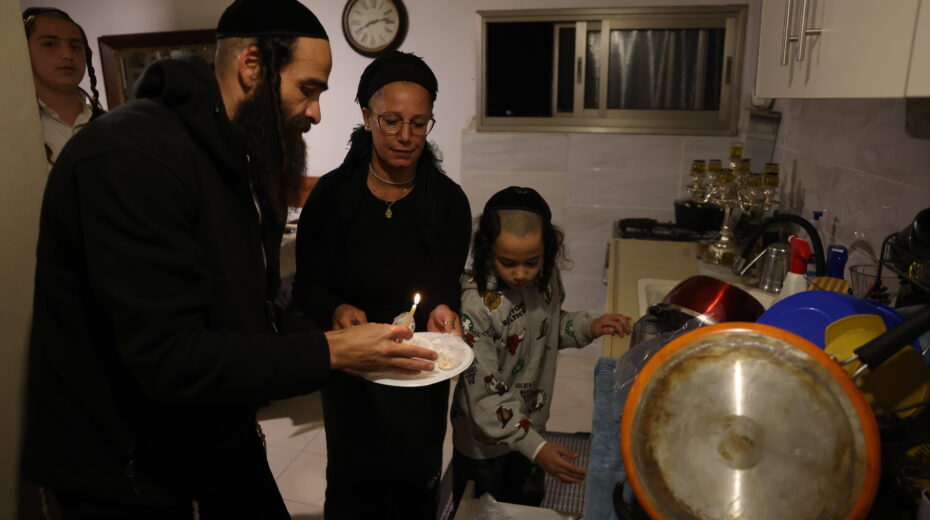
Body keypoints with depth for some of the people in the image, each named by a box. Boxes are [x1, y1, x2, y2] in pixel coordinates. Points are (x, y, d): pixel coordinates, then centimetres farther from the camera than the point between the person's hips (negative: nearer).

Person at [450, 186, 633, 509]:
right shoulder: (477, 304, -32)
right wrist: (535, 447, -30)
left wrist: (589, 328, -10)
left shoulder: (546, 276, -13)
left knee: (527, 505, 28)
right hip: (486, 437, -5)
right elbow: (485, 394, -28)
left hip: (531, 423, 5)